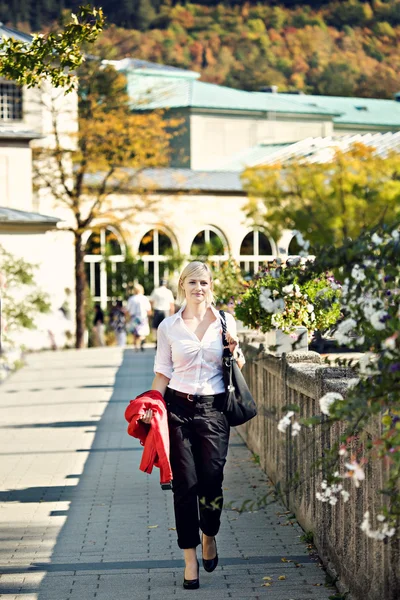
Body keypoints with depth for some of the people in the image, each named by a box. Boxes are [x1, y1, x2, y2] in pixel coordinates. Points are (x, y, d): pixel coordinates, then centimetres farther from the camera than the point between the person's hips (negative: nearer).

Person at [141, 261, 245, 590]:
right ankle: (190, 558, 8)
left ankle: (209, 535, 28)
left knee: (211, 482, -4)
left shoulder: (226, 321, 5)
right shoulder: (169, 326, 3)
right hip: (179, 406, 0)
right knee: (185, 484, -2)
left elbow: (237, 367, 15)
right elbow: (163, 372, 5)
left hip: (214, 409, 0)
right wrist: (152, 406, -9)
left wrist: (236, 351, -7)